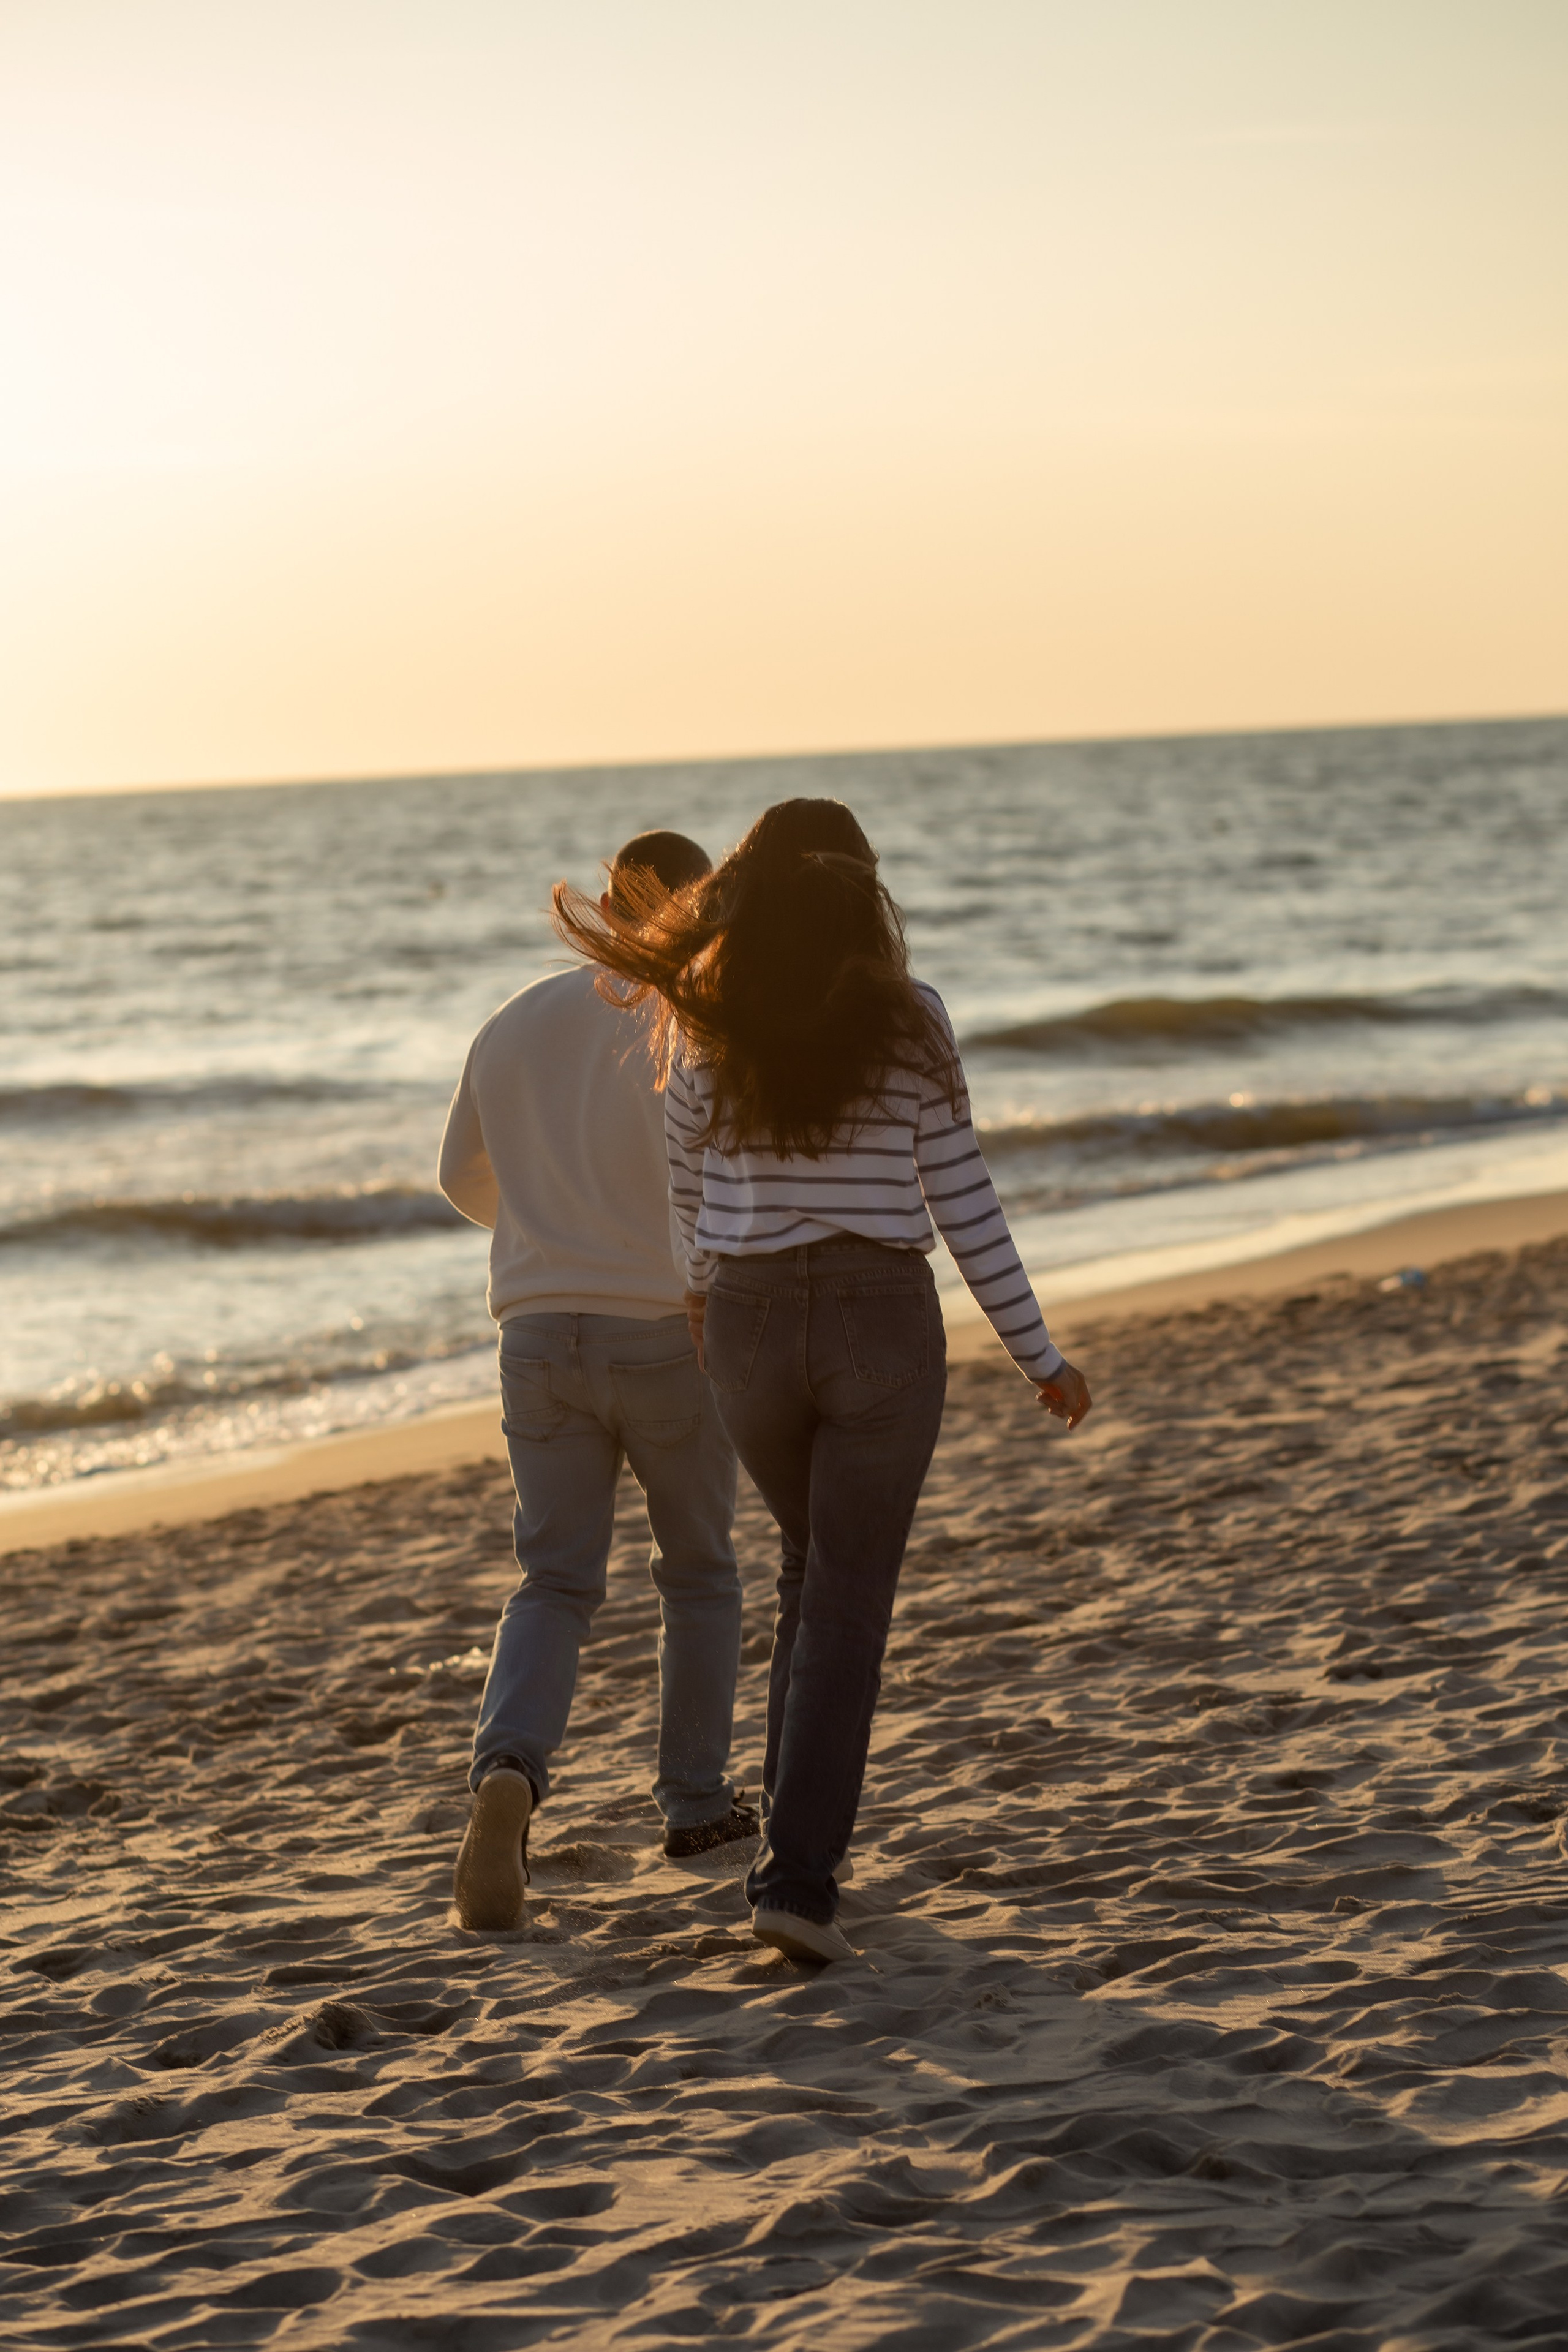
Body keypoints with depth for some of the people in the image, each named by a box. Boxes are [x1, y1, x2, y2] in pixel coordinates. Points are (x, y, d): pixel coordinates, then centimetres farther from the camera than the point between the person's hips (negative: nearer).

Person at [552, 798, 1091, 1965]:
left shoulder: (702, 1027, 1)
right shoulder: (908, 1020, -7)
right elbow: (964, 1198, -6)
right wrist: (1039, 1353, 2)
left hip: (752, 1329, 3)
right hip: (881, 1323, -3)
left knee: (814, 1564, 25)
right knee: (849, 1604, 1)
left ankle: (800, 1833, 26)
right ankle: (799, 1877, -10)